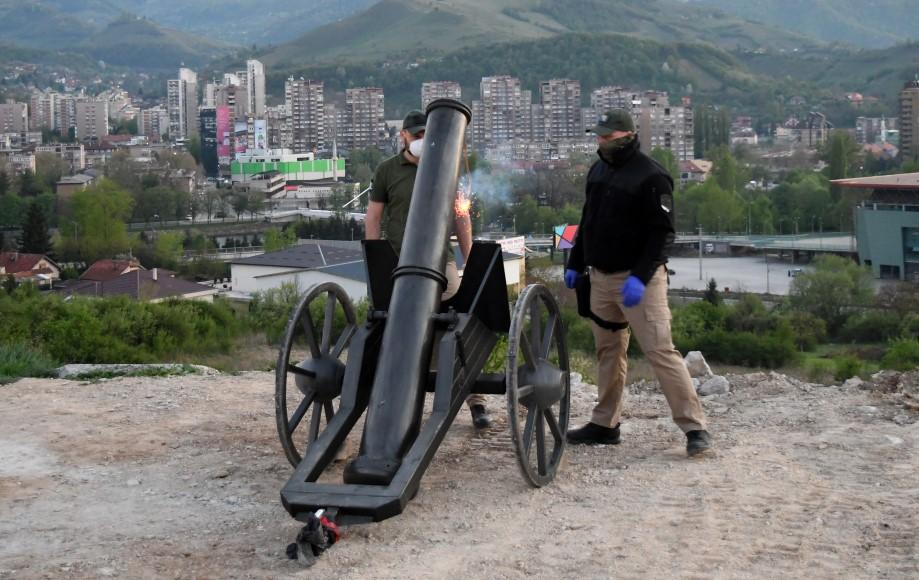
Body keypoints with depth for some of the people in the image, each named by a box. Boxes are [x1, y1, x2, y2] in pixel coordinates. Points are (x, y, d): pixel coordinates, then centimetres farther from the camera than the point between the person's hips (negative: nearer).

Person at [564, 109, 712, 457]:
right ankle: (605, 424, 22)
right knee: (608, 351, 13)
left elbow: (662, 232, -18)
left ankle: (694, 427, -10)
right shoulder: (599, 170, 12)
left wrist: (640, 277, -25)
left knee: (660, 351, -13)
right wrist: (575, 264, 19)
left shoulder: (650, 176, -13)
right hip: (601, 276, 8)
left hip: (638, 279, -8)